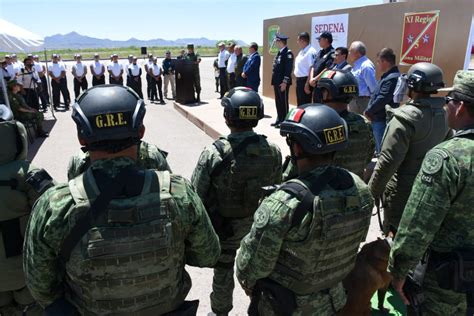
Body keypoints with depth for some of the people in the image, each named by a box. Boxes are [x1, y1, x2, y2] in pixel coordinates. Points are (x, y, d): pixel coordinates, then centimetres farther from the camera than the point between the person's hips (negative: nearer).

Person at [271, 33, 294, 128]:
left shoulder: (288, 53, -12)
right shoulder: (279, 52, 16)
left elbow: (288, 68, -18)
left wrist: (285, 82, -21)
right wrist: (274, 81, 15)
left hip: (283, 82, -9)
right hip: (277, 81, 9)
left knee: (284, 102, -1)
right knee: (278, 101, 14)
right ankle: (279, 120, 24)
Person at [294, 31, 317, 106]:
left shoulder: (311, 52, -16)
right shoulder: (302, 51, 15)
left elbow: (312, 68, -22)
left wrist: (307, 84, -25)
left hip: (305, 80, -10)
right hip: (299, 80, 10)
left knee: (305, 104, -5)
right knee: (300, 104, 17)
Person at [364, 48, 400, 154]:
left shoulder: (392, 78, -20)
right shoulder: (388, 76, 13)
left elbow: (381, 100, -25)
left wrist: (368, 112, -12)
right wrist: (370, 111, 6)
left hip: (382, 121, -10)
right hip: (379, 119, 10)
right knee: (379, 149, 22)